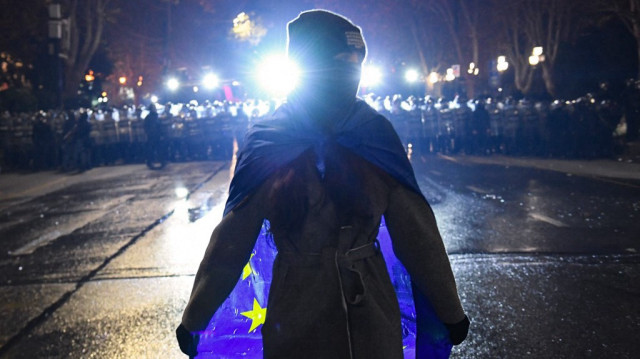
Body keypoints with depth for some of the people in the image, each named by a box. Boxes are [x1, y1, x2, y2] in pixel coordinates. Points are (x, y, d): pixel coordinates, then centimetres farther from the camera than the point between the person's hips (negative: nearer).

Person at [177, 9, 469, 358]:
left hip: (371, 317, 1)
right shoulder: (266, 145, -9)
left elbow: (416, 232, -3)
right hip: (295, 323, -1)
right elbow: (231, 240, -4)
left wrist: (450, 310, 2)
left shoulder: (375, 136, -7)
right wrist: (193, 321, -1)